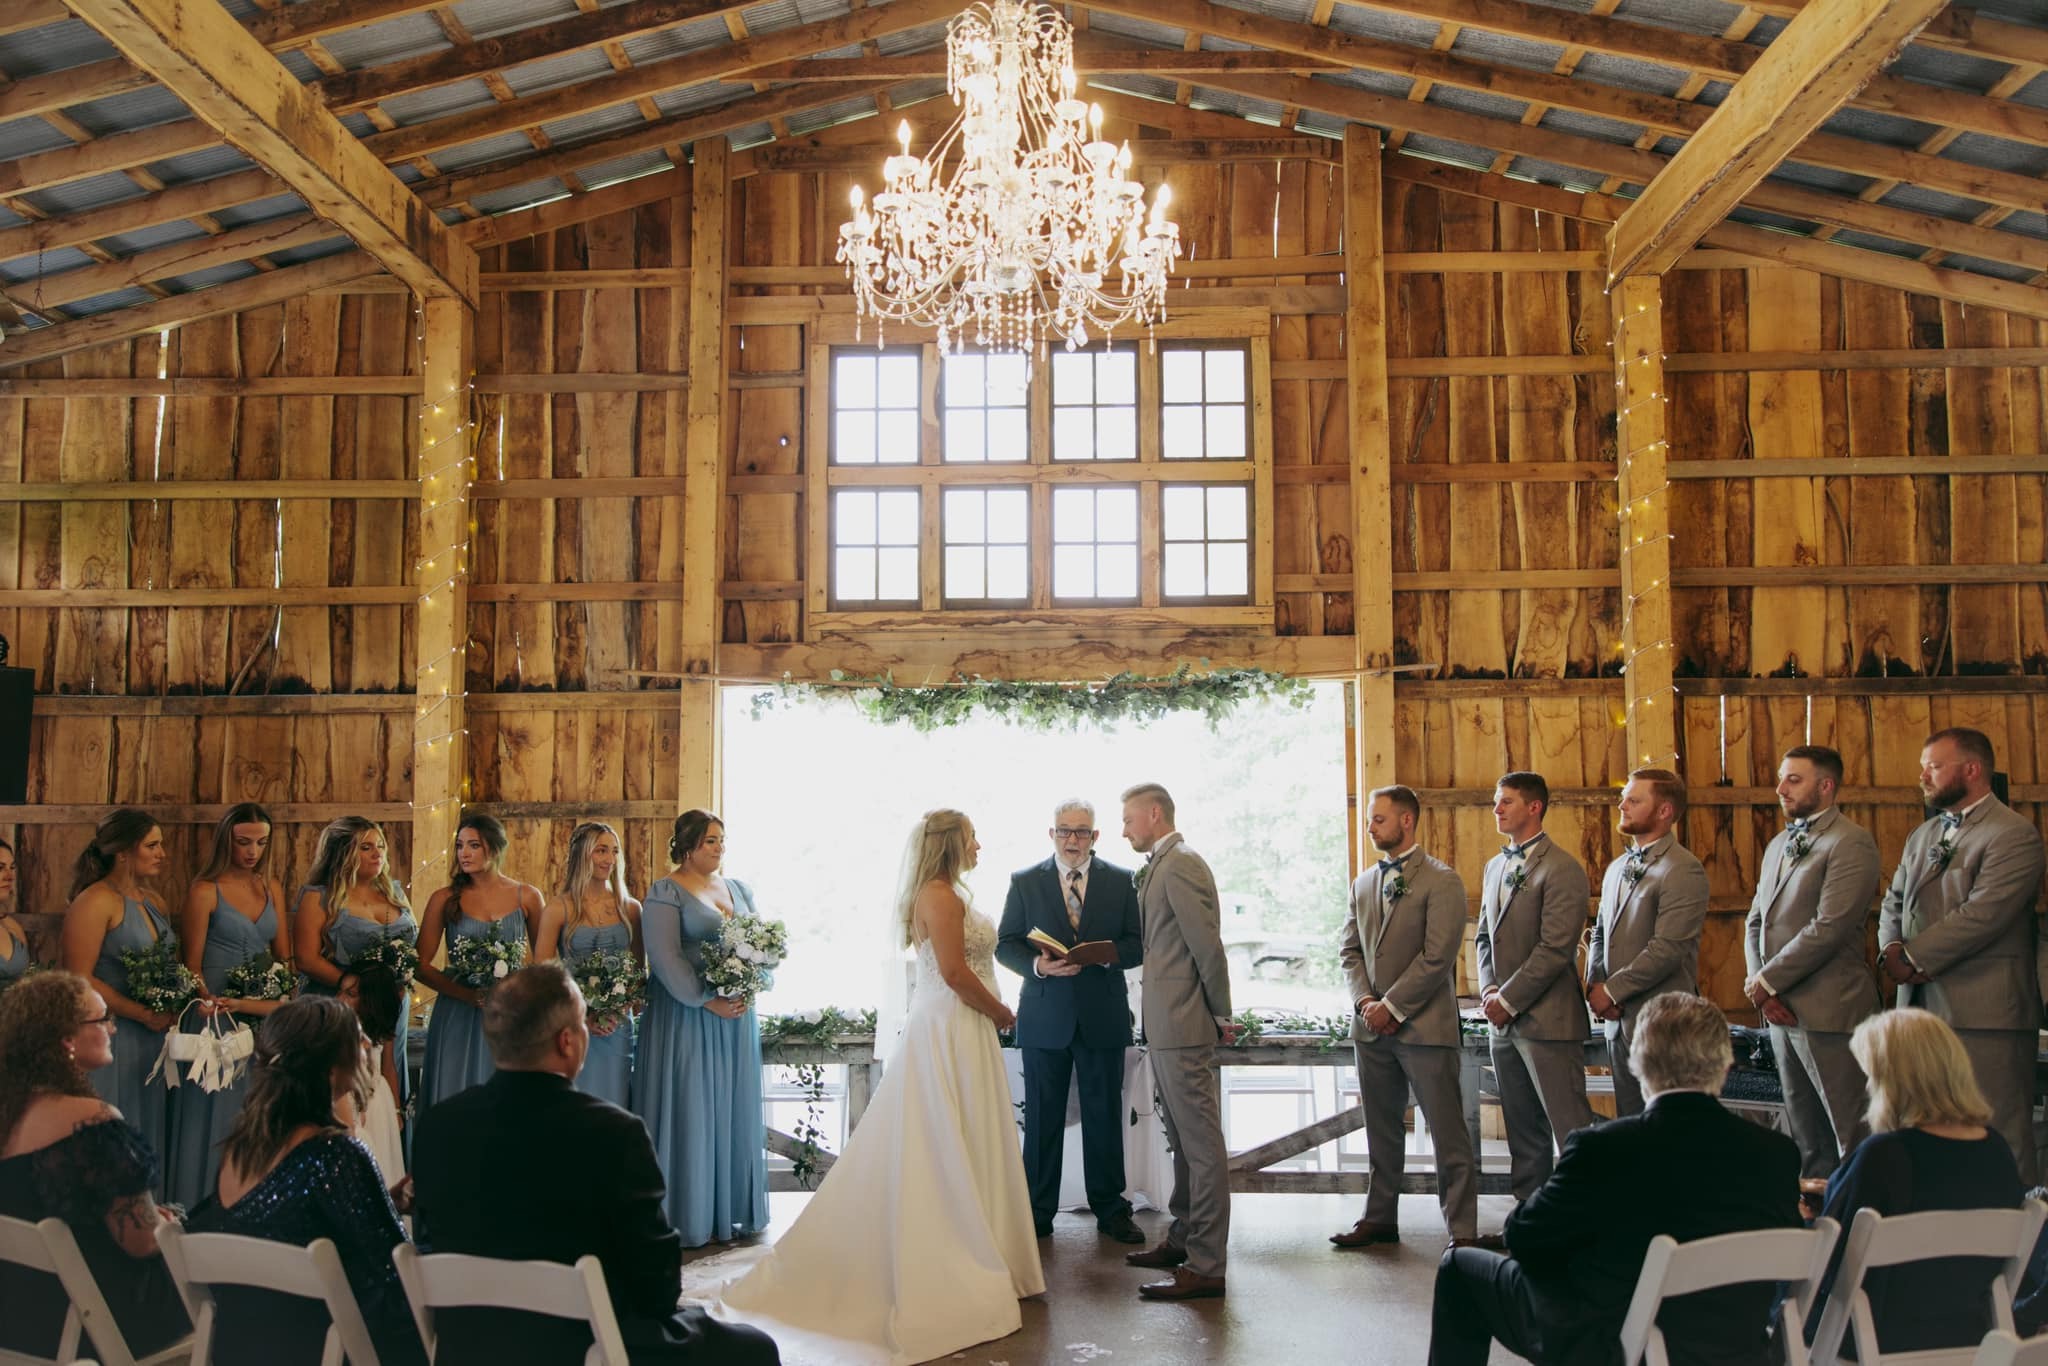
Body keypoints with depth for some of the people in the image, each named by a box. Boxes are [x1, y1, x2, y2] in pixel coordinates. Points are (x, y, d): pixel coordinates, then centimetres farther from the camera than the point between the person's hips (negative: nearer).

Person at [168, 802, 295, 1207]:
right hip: (221, 1015, -5)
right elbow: (192, 966, -7)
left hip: (265, 1015, 5)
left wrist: (283, 1000, -4)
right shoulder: (205, 892, -6)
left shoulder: (271, 887, 9)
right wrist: (221, 1005, -20)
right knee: (219, 1111, 0)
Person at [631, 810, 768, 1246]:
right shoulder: (665, 893, -6)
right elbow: (664, 957, -15)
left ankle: (732, 1211, 17)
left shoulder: (739, 889, 14)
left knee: (734, 1111, 9)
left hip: (738, 1016, 6)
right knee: (688, 1110, -2)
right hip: (686, 1018, -6)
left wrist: (750, 989, -5)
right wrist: (708, 1001, -19)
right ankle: (685, 1217, 6)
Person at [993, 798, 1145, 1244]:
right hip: (1045, 1018, 0)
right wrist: (1037, 964, -16)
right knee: (1042, 1118, 6)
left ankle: (1110, 1210, 19)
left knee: (1105, 1115, 7)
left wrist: (1111, 953, -17)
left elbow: (1139, 943, 4)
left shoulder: (1121, 882, 5)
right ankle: (1038, 1212, 16)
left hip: (1103, 1018, 0)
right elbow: (1006, 946, 3)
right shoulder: (1025, 882, 4)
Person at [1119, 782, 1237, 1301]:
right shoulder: (1159, 866, 16)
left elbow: (1207, 945, -18)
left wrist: (1221, 1015, -8)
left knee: (1201, 1142, -5)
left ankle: (1206, 1266, 0)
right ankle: (1183, 1239, 31)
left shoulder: (1180, 864, -15)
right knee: (1183, 1140, 19)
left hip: (1183, 1025, -10)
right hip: (1166, 1025, 10)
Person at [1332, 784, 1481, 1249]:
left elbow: (1437, 957, -14)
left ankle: (1462, 1231, 5)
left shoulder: (1441, 881, -7)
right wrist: (1364, 1001, -3)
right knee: (1381, 1132, 15)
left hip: (1425, 1026, -6)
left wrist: (1392, 1006, -14)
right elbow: (1350, 950, 14)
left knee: (1449, 1135, -1)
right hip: (1372, 1026, 7)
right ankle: (1380, 1219, 26)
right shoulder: (1363, 883, 14)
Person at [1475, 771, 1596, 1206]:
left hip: (1546, 1020, -8)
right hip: (1503, 1022, 8)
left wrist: (1508, 1000, -14)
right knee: (1524, 1133, 13)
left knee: (1571, 1131, -6)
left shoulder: (1563, 869, -11)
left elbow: (1555, 949, -16)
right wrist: (1489, 989, 2)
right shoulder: (1495, 866, 16)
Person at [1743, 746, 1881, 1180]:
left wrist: (1766, 981, -13)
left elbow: (1829, 928, -19)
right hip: (1782, 1010, 8)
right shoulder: (1779, 845, 17)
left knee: (1851, 1136, -3)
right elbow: (1755, 921, 15)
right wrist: (1761, 989, 0)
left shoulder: (1851, 843, -10)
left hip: (1827, 1010, -8)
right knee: (1806, 1135, 14)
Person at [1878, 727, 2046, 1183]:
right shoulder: (1922, 836, 19)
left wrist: (1913, 957, -13)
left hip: (1984, 1009, -8)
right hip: (1922, 1004, 8)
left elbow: (1982, 914, -18)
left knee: (1999, 1137, -3)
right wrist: (1891, 949, -4)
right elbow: (1894, 902, 17)